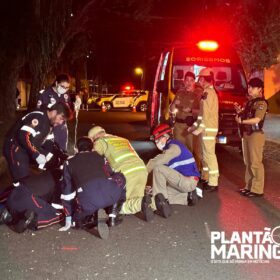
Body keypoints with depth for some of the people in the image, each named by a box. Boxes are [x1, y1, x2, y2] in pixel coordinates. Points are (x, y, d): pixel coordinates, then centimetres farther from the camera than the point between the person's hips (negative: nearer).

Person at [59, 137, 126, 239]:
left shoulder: (69, 163, 28)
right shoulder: (98, 156, 30)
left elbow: (67, 191, 28)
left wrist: (68, 220, 34)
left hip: (87, 199, 0)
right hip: (110, 193, 1)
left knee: (78, 218, 31)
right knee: (119, 177, 33)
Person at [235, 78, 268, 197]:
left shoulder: (261, 103, -10)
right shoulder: (250, 102, 16)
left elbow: (257, 119, -20)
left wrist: (241, 121, -15)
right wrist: (240, 112, 4)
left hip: (256, 134, -9)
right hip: (247, 133, 9)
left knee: (255, 163, -6)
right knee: (248, 162, 12)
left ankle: (257, 189, 0)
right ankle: (249, 186, 20)